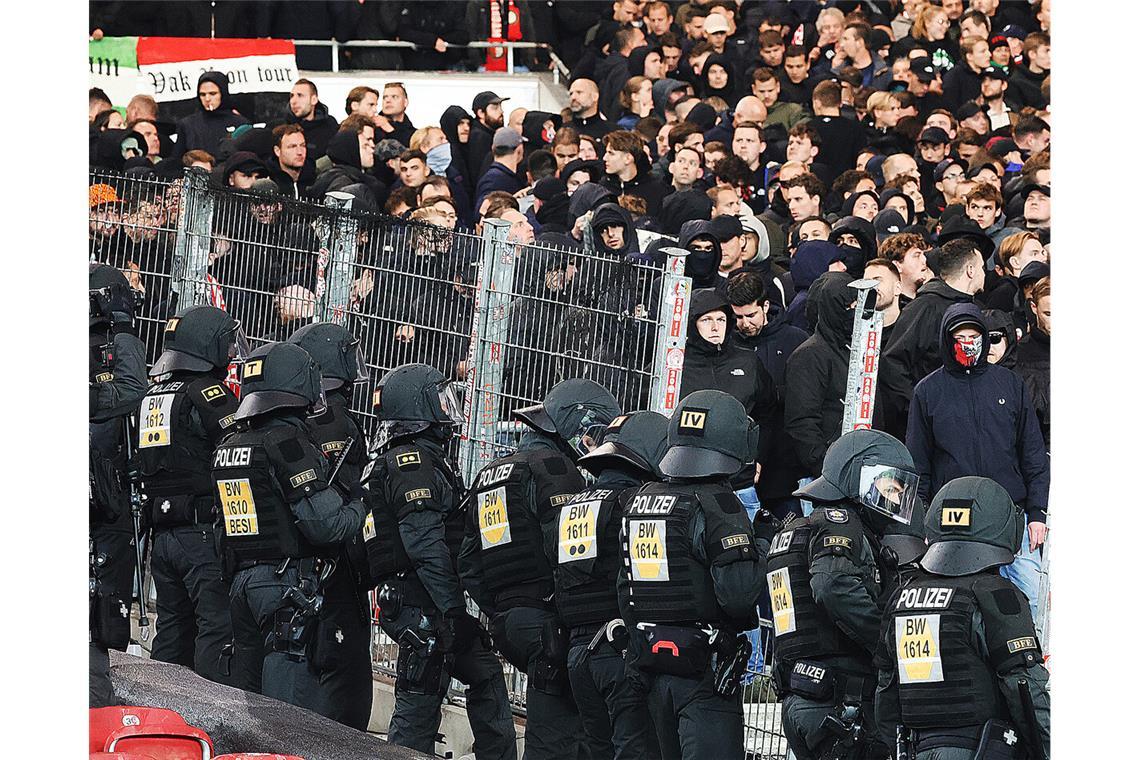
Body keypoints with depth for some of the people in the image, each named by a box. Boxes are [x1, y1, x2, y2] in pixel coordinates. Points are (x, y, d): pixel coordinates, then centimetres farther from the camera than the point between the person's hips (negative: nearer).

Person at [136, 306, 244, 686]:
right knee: (217, 628, -9)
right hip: (206, 533, -8)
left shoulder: (152, 395, 14)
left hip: (162, 536, 8)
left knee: (172, 630, 14)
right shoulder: (206, 394, -11)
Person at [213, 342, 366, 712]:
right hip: (288, 583, -8)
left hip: (241, 582, 8)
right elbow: (325, 523, -17)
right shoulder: (289, 442, -14)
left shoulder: (228, 445, 12)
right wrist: (359, 508, 0)